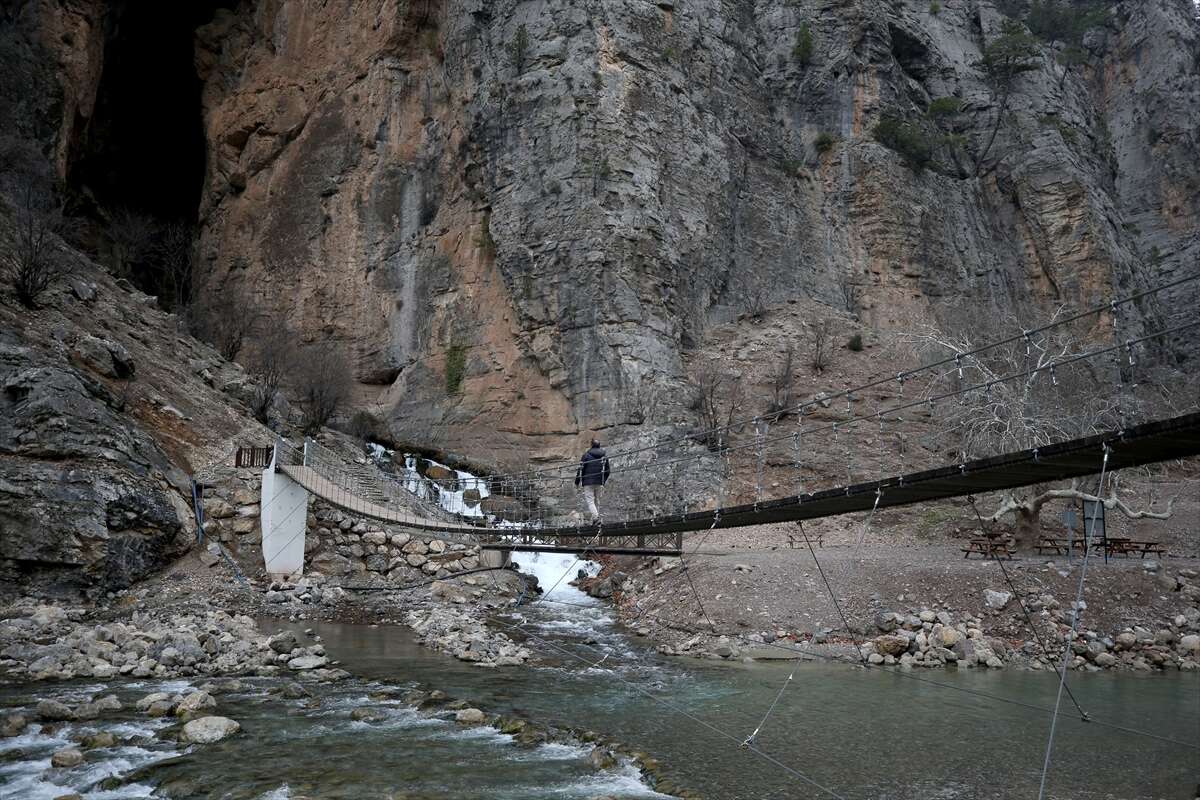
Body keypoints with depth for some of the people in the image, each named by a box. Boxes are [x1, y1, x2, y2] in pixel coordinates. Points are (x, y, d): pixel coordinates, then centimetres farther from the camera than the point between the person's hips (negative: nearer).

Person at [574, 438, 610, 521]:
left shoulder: (586, 455, -5)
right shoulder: (604, 456, 9)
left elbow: (581, 469, -6)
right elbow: (607, 471, 15)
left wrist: (577, 481, 3)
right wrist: (604, 481, 30)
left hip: (588, 482, -5)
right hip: (598, 482, 5)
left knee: (589, 500, -7)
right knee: (597, 500, 13)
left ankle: (595, 516, -26)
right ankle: (596, 517, 13)